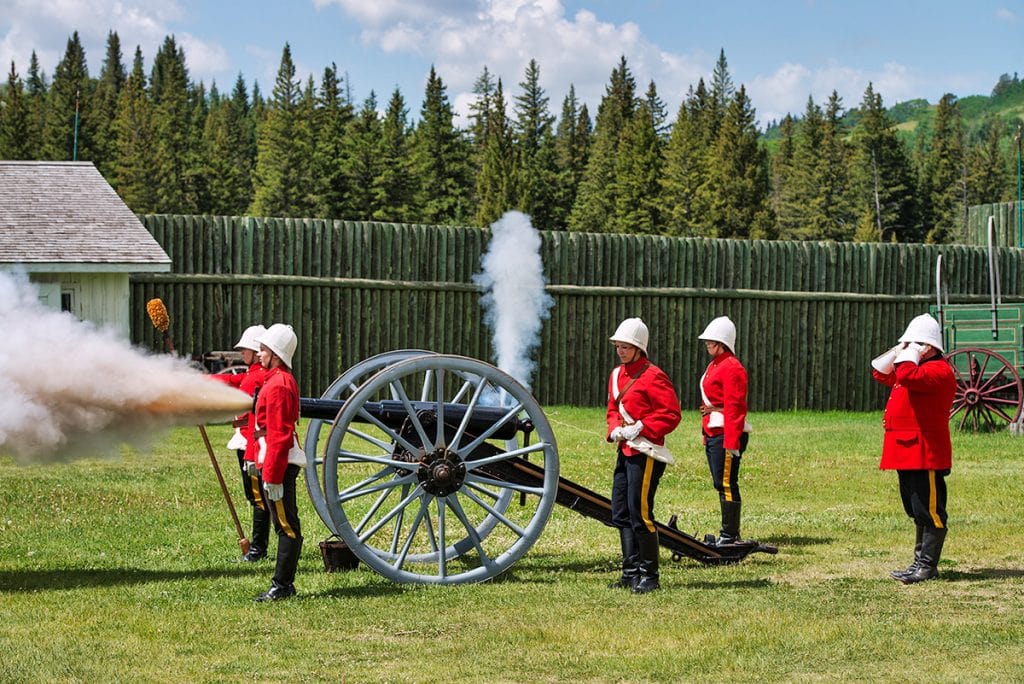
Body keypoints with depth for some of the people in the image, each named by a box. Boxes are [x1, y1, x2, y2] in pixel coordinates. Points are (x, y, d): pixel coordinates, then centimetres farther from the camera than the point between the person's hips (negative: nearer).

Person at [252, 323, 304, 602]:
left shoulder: (277, 385, -16)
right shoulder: (283, 380, 16)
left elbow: (279, 435, -21)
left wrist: (272, 476, -22)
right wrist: (259, 460, 25)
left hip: (279, 463, -11)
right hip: (283, 462, 11)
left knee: (286, 526, -6)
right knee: (286, 525, 13)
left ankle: (281, 586, -3)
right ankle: (284, 584, 18)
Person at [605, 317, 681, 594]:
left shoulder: (653, 376, -12)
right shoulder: (617, 374, 13)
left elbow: (671, 414, -15)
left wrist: (640, 428, -19)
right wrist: (614, 430, 3)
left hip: (646, 452, -9)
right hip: (625, 451, 9)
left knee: (640, 513, -8)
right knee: (620, 514, 10)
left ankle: (650, 576, 1)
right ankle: (631, 572, 18)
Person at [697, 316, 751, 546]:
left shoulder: (732, 367, -14)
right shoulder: (714, 365, 18)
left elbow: (734, 406, -19)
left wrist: (731, 441, -23)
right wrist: (706, 434, 23)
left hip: (726, 433, -10)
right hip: (712, 433, 10)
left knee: (726, 484, -7)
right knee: (721, 484, 13)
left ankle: (729, 536, -3)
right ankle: (730, 534, 19)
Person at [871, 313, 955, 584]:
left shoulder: (939, 370, -12)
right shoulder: (918, 368, 19)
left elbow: (909, 376, -30)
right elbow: (881, 373, 28)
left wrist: (908, 356, -13)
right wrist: (897, 353, 14)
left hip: (925, 454, -11)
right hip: (908, 451, 11)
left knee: (929, 511, -6)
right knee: (918, 512, 15)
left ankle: (927, 566, -4)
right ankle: (920, 563, 21)